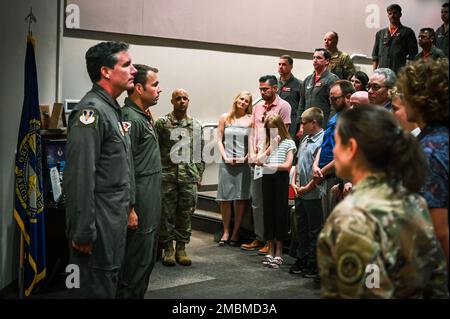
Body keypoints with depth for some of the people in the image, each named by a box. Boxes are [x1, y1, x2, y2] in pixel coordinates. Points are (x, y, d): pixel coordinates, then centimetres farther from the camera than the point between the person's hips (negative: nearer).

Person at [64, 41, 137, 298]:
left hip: (115, 219, 10)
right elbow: (80, 177, -24)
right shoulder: (91, 111, -18)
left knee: (110, 282, 19)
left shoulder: (112, 109, 13)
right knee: (96, 289, 1)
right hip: (100, 224, -10)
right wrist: (82, 233, -23)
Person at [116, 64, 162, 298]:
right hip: (140, 208, -10)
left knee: (148, 259, 17)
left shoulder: (144, 117, 14)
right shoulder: (130, 119, -17)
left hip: (151, 205, 10)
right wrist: (129, 209, -22)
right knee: (136, 262, -2)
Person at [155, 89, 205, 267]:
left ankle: (181, 249, 16)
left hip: (189, 177, 3)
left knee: (186, 214, 5)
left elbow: (199, 152, 13)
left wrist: (199, 175, 9)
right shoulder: (162, 123, 2)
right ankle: (168, 249, 12)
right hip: (167, 176, -2)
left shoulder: (196, 126, 11)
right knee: (167, 214, 1)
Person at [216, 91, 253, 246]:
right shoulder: (225, 118, 9)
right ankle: (226, 232, 13)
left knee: (241, 198, 1)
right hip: (226, 163, 1)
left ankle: (235, 233, 11)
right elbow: (219, 139, 7)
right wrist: (225, 157, -4)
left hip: (243, 163, -1)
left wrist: (245, 158, -8)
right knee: (224, 198, 1)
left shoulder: (251, 119, 5)